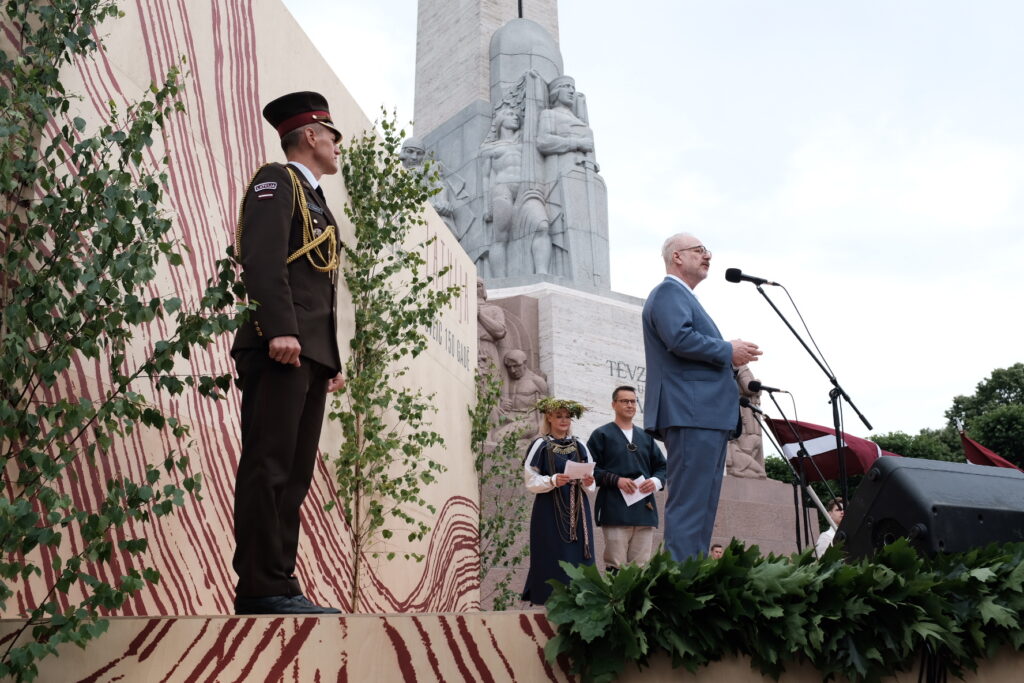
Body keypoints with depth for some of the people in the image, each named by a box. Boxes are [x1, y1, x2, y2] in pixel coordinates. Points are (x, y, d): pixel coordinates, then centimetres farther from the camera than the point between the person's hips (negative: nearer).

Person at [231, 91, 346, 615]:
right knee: (267, 468, -9)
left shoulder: (314, 200, 30)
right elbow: (263, 257, -14)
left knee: (295, 474, 6)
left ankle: (278, 585, 9)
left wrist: (333, 361, 21)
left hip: (312, 353, 9)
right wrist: (280, 329, -26)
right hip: (281, 347, -9)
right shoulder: (276, 182, 2)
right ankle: (263, 590, -7)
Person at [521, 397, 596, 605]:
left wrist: (588, 482, -10)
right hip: (550, 512, -4)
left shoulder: (579, 446, 11)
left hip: (577, 511, 4)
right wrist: (553, 481, -22)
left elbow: (591, 484, 12)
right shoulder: (540, 446, -1)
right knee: (553, 560, -6)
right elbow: (531, 481, -6)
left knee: (579, 559, 3)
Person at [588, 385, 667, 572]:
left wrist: (655, 481, -1)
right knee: (616, 567, -10)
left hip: (644, 509, 4)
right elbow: (591, 468, -1)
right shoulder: (601, 435, 8)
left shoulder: (646, 437, 22)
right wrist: (616, 480, -14)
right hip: (615, 510, -4)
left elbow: (662, 466, 21)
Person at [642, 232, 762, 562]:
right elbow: (680, 339, -21)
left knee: (703, 505, 10)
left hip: (708, 417, 11)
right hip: (690, 414, -11)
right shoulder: (668, 292, -4)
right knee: (689, 503, -13)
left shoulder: (683, 297, 28)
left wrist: (731, 358, 12)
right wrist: (728, 351, -11)